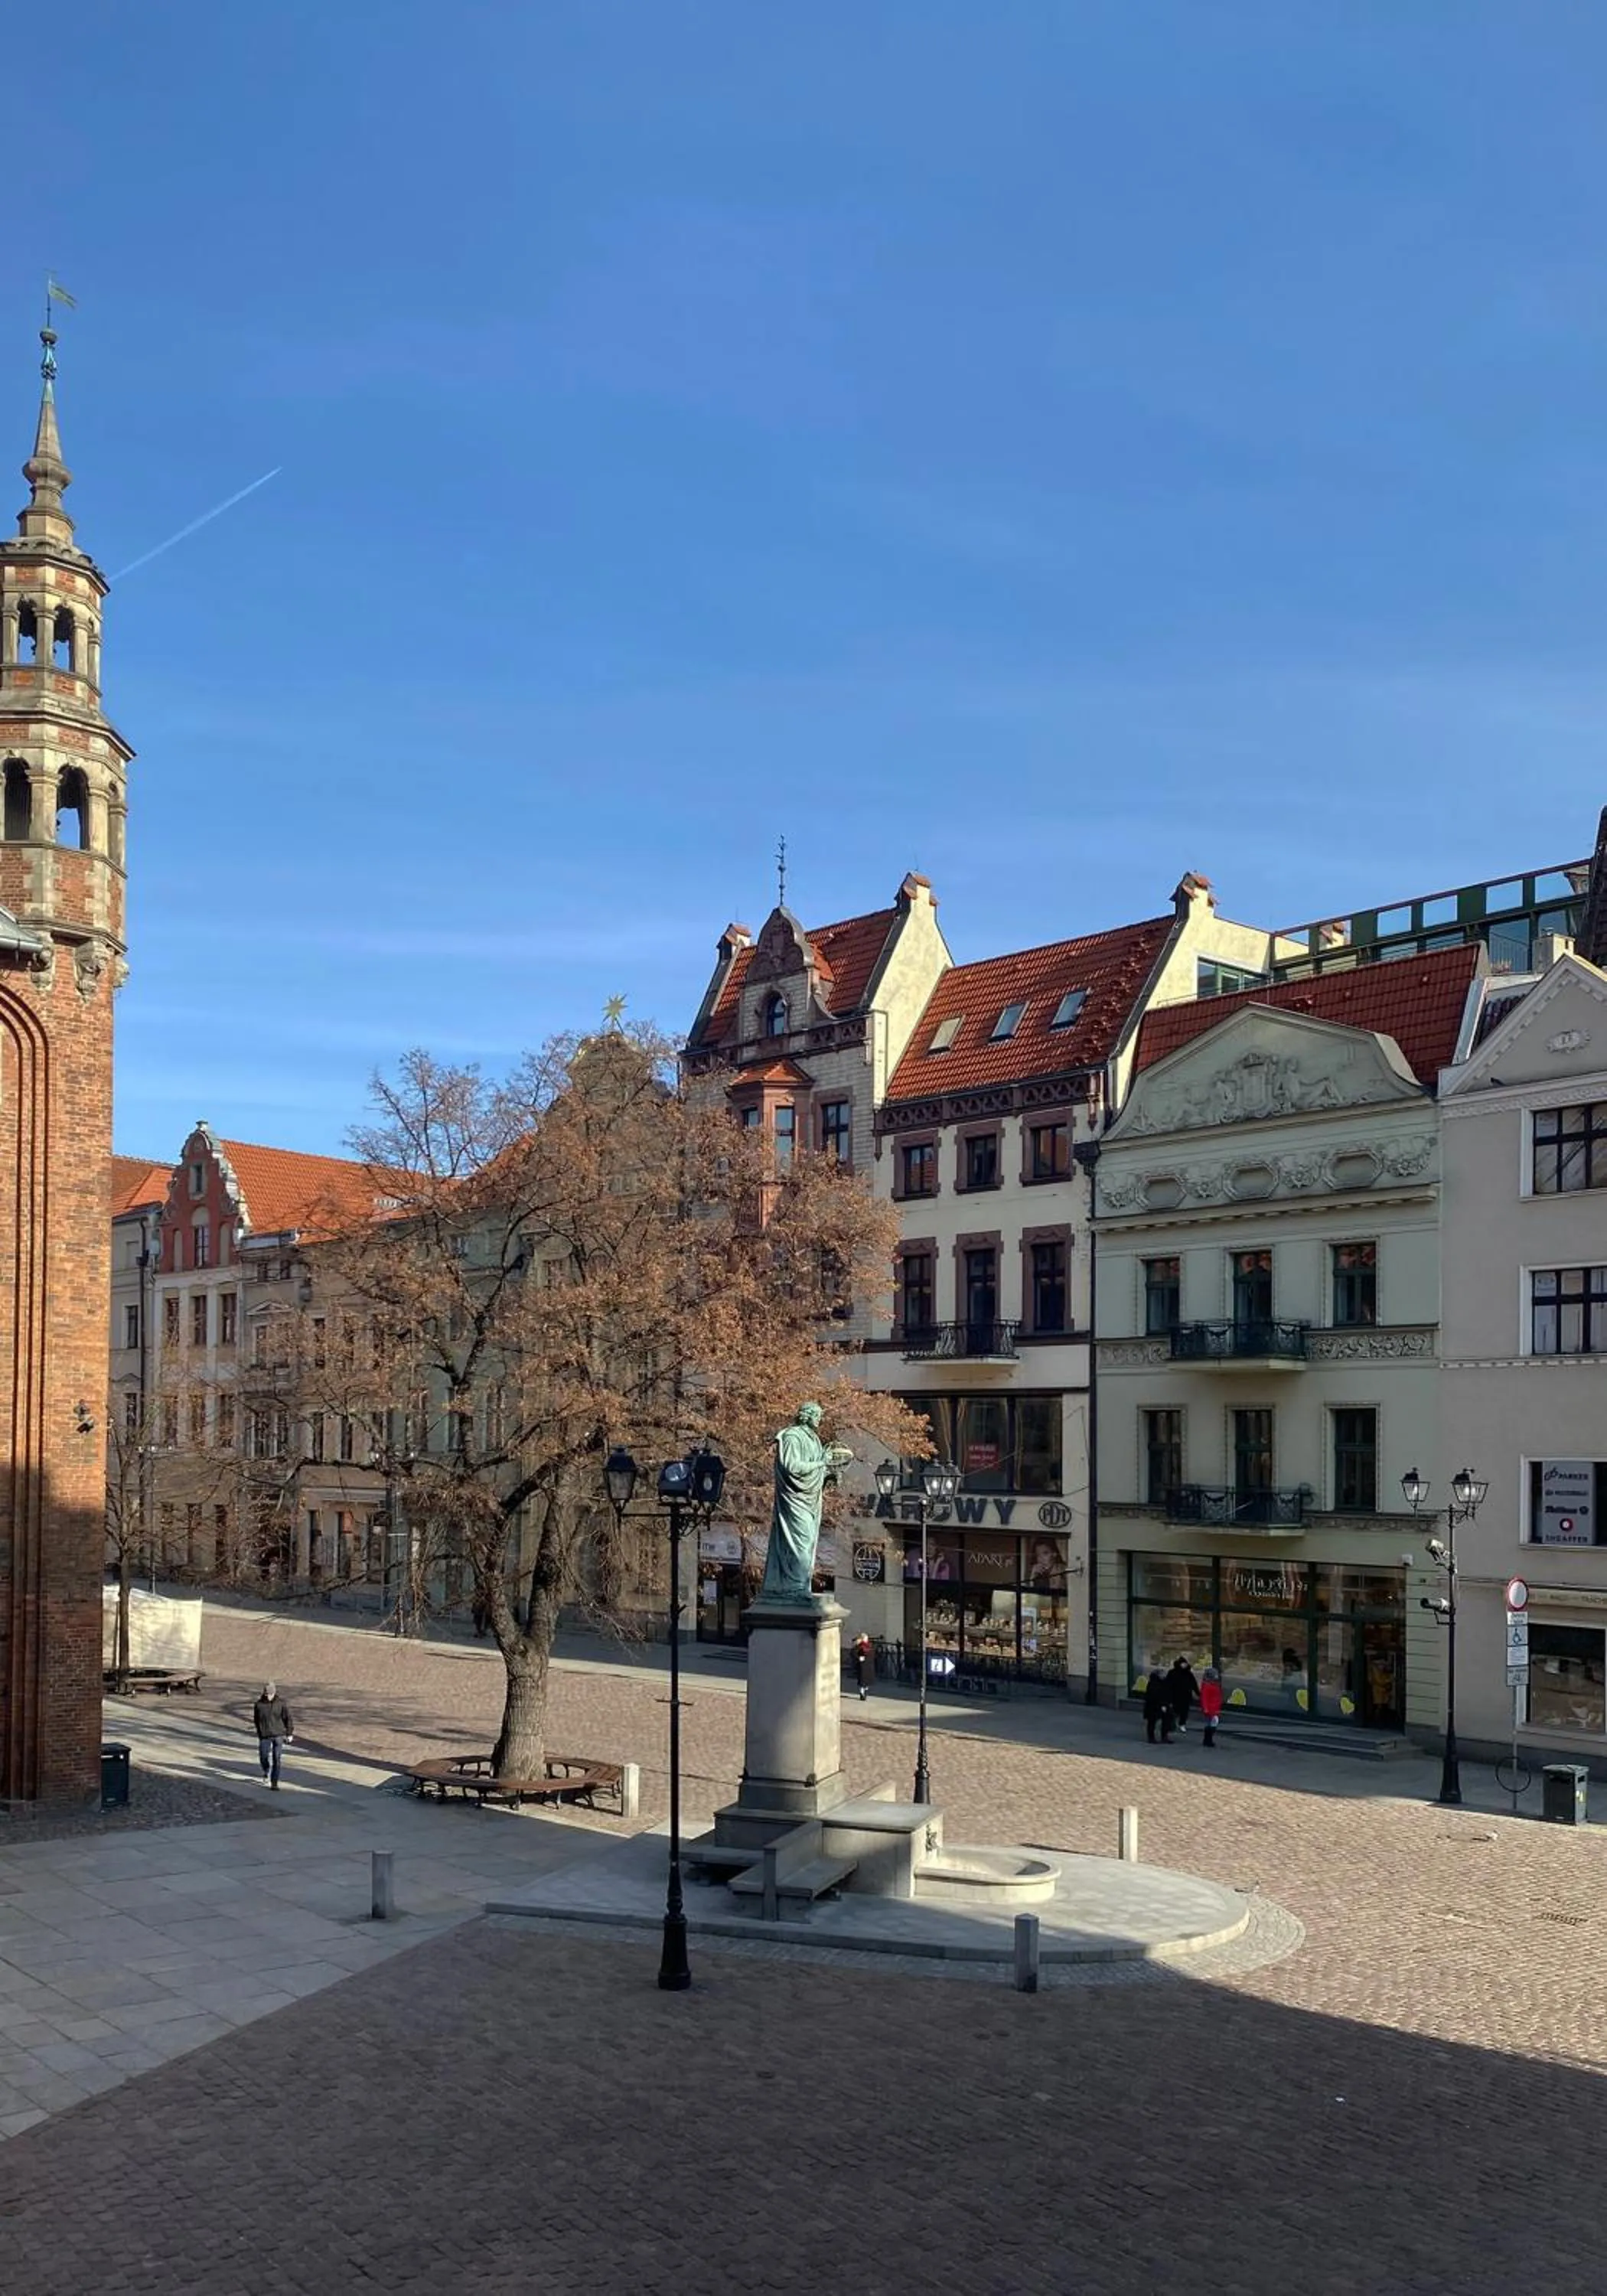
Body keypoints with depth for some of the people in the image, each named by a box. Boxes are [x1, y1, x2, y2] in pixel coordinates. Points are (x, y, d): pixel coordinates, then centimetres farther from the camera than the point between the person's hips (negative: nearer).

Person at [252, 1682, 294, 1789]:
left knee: (276, 1759, -4)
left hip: (278, 1735, -1)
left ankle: (274, 1783, 4)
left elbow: (288, 1718, 2)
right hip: (264, 1736, 1)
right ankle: (266, 1773, 36)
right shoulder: (259, 1704, -5)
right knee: (263, 1758, 3)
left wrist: (290, 1734, 2)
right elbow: (256, 1720, 10)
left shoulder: (281, 1703, -6)